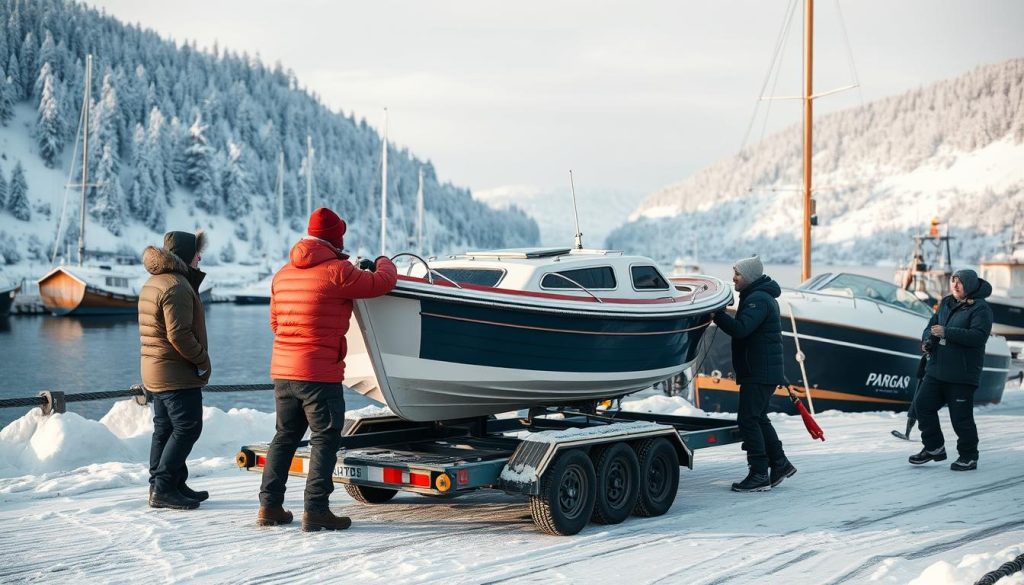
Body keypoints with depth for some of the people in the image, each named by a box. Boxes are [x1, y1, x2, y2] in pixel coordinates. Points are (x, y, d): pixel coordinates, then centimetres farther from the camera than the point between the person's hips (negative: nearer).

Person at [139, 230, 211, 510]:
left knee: (164, 429, 14)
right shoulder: (176, 286, -17)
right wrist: (203, 360, -15)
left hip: (154, 372, 10)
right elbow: (179, 334, -24)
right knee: (187, 427, -7)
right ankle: (164, 488, -8)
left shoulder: (151, 283, 16)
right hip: (178, 374, -10)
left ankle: (168, 485, 20)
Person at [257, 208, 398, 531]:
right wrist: (383, 262, 18)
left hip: (282, 371, 7)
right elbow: (382, 283, -4)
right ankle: (316, 511, -3)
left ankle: (269, 505, 18)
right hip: (320, 373, -7)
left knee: (285, 435, 17)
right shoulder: (338, 272, -11)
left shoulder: (283, 274, 11)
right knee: (325, 440, 0)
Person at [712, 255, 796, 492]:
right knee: (758, 418, 17)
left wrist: (717, 314, -23)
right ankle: (779, 463, 23)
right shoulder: (760, 297, 20)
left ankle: (759, 474, -9)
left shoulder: (758, 299, -16)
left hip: (759, 373, -11)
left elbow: (740, 329, -27)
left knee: (748, 419, -10)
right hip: (764, 372, 11)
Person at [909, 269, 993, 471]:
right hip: (936, 369, 7)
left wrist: (946, 332, -26)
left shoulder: (980, 308, -10)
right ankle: (934, 448, 20)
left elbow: (979, 335, -22)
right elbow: (932, 325, 18)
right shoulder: (946, 304, 12)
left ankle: (969, 457, 13)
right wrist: (927, 340, -5)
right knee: (923, 403, 6)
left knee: (961, 416, -3)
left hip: (963, 374, -7)